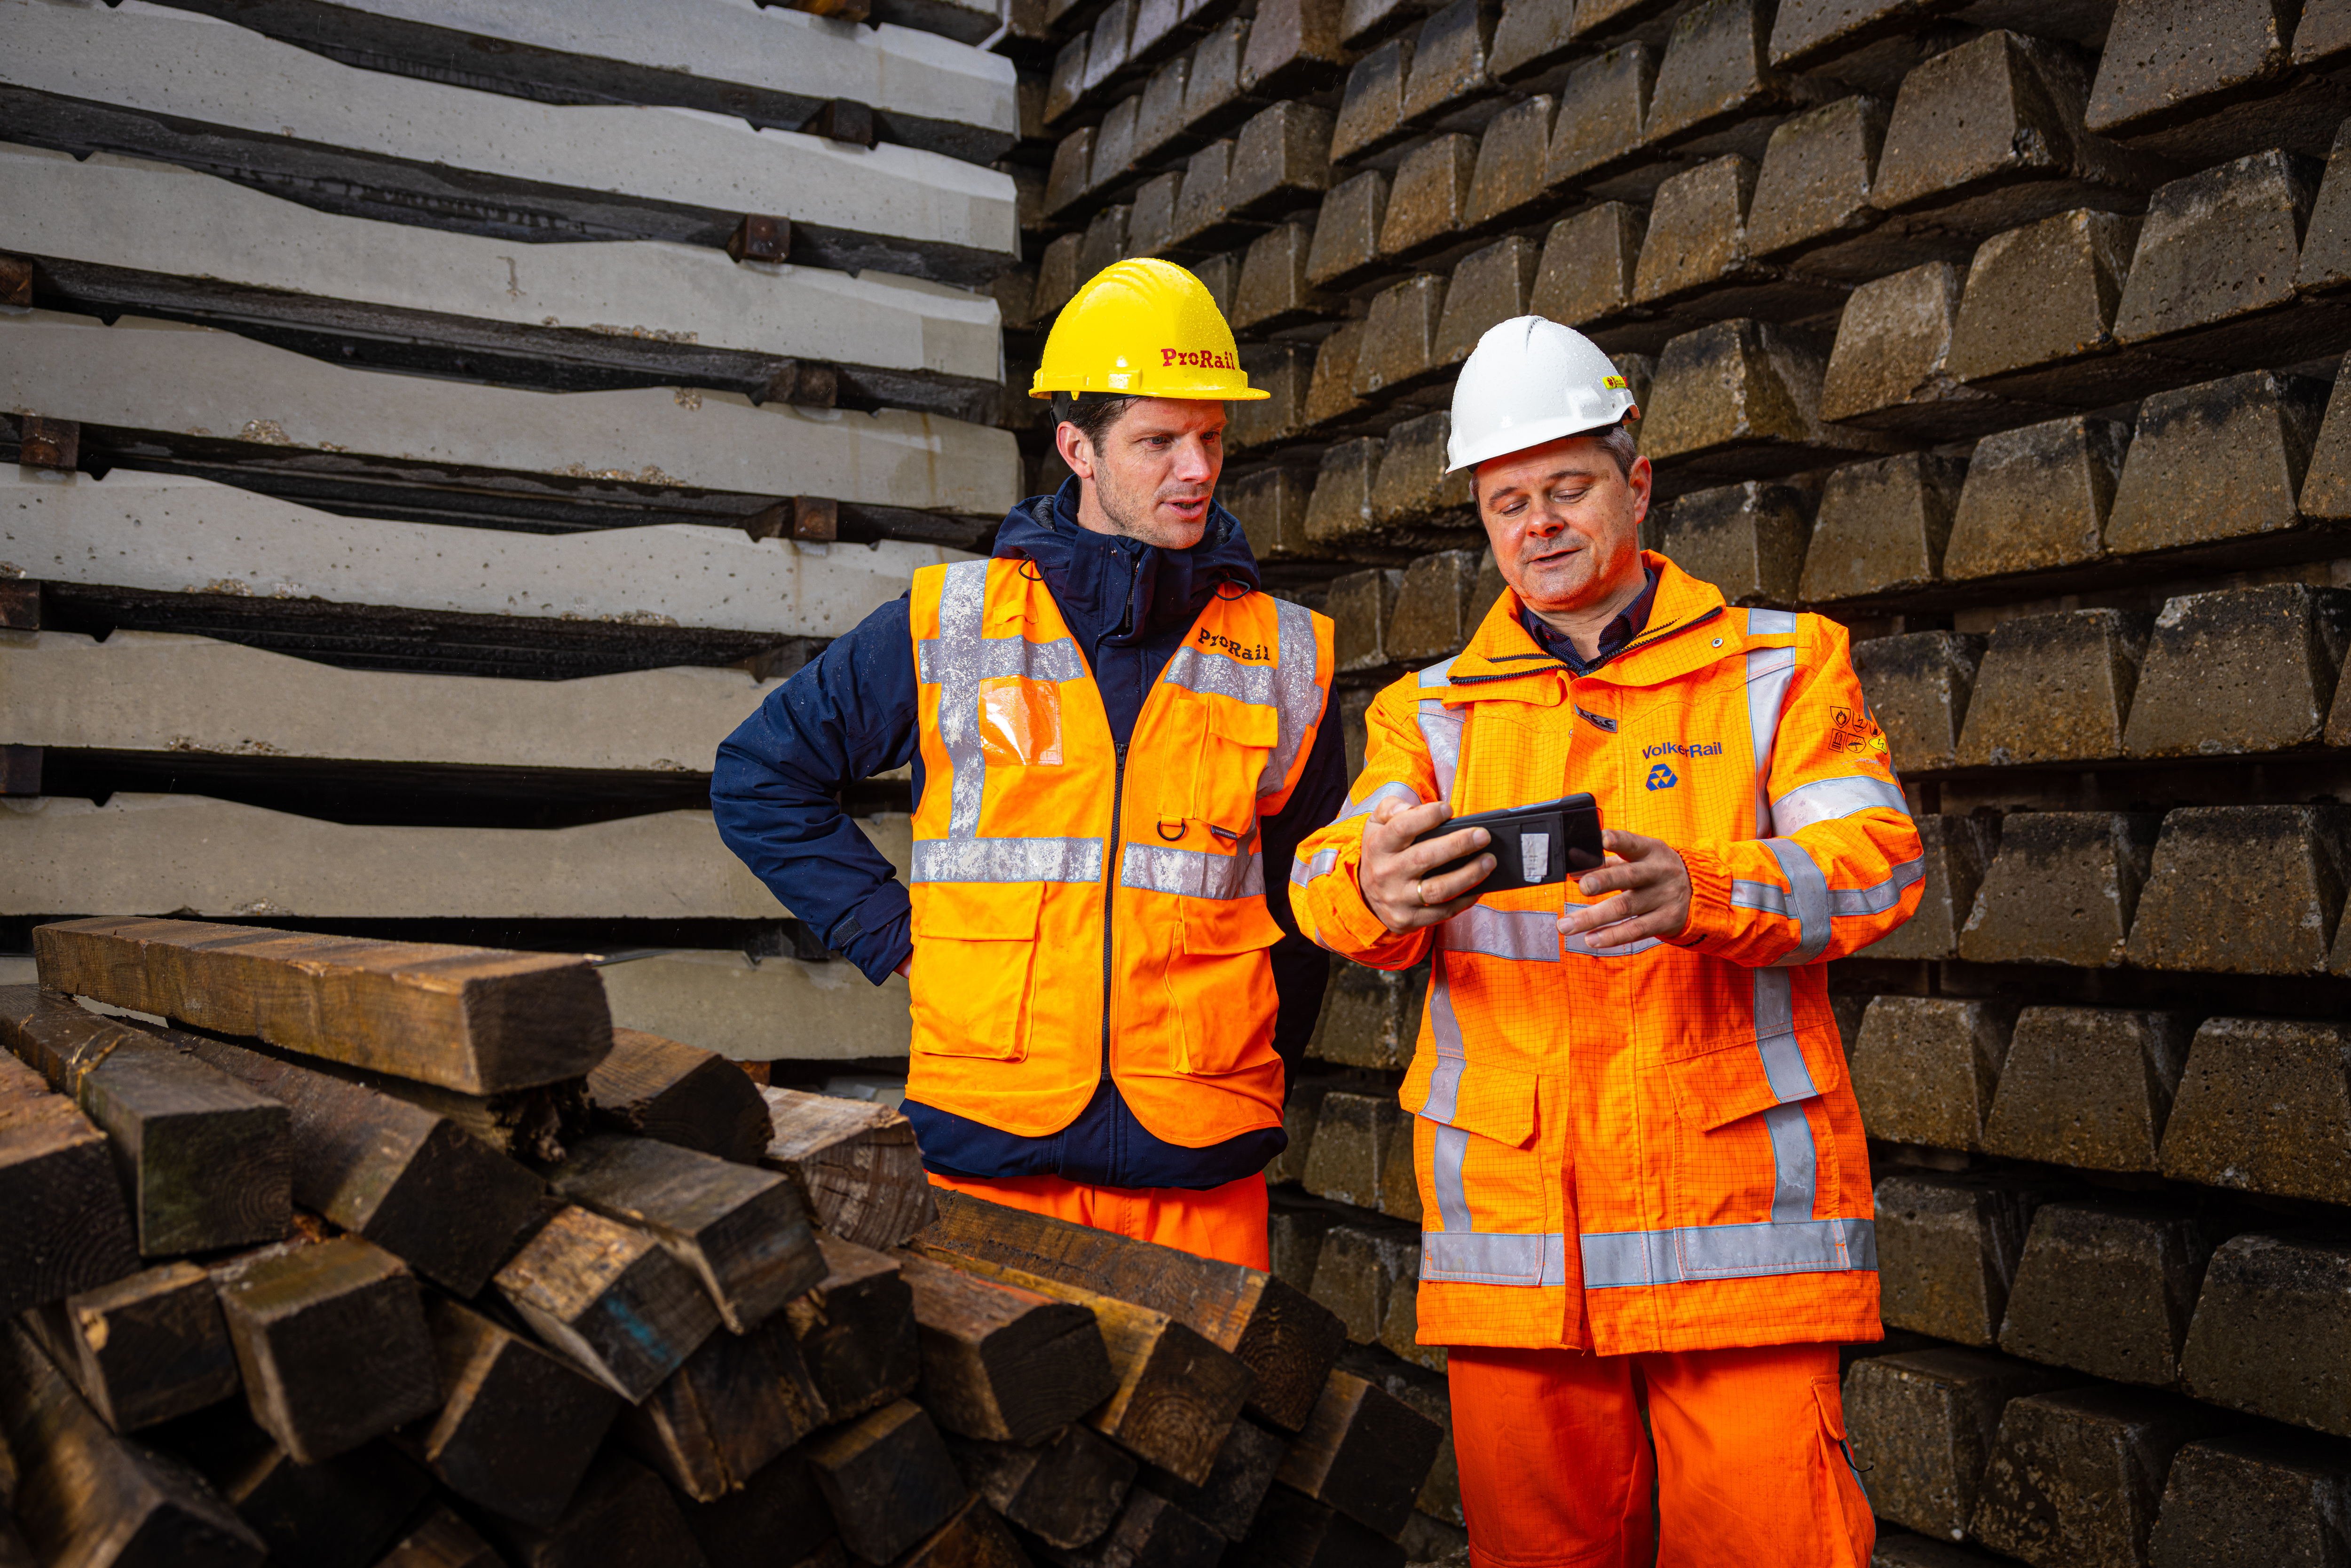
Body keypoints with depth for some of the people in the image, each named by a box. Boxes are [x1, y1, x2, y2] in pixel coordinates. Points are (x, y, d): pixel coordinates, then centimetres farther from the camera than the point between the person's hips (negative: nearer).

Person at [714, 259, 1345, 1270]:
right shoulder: (948, 628, 3)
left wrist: (1259, 1051, 10)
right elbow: (759, 779, 12)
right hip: (993, 1155, -1)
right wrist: (894, 938, 3)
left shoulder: (1284, 658, 7)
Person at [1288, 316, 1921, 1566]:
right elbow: (1327, 882, -3)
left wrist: (1705, 897, -26)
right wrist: (1378, 892, -29)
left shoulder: (1782, 668, 8)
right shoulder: (1431, 711, 12)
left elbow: (1877, 857, -5)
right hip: (1510, 1221, 2)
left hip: (1734, 1206, -2)